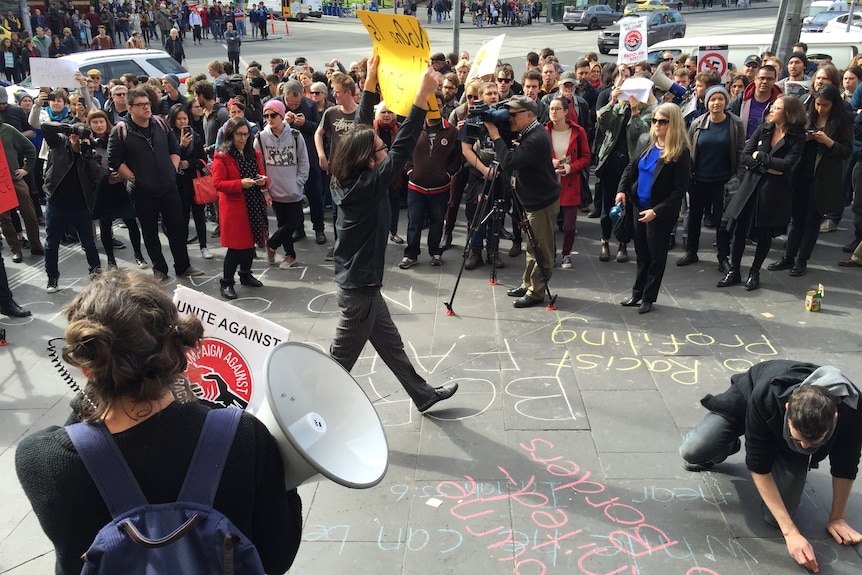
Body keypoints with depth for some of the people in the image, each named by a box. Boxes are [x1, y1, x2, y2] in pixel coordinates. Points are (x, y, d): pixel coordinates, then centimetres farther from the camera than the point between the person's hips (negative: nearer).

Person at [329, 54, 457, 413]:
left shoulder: (347, 179, -2)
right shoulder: (367, 185, -24)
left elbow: (362, 129, 3)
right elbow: (402, 149, -30)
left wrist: (371, 79, 3)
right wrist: (422, 96, -31)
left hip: (362, 284, 10)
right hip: (359, 289, -10)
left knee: (391, 345, 21)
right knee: (341, 360, 6)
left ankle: (423, 395, 37)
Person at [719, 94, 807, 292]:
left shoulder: (797, 137, -6)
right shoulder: (763, 129, 3)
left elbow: (787, 164, -17)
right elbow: (744, 156, -3)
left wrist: (760, 156, -11)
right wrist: (767, 168, -13)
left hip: (775, 191, -2)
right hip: (751, 186, 3)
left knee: (765, 234, 9)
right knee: (738, 230, 4)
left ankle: (754, 273, 25)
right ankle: (734, 272, 17)